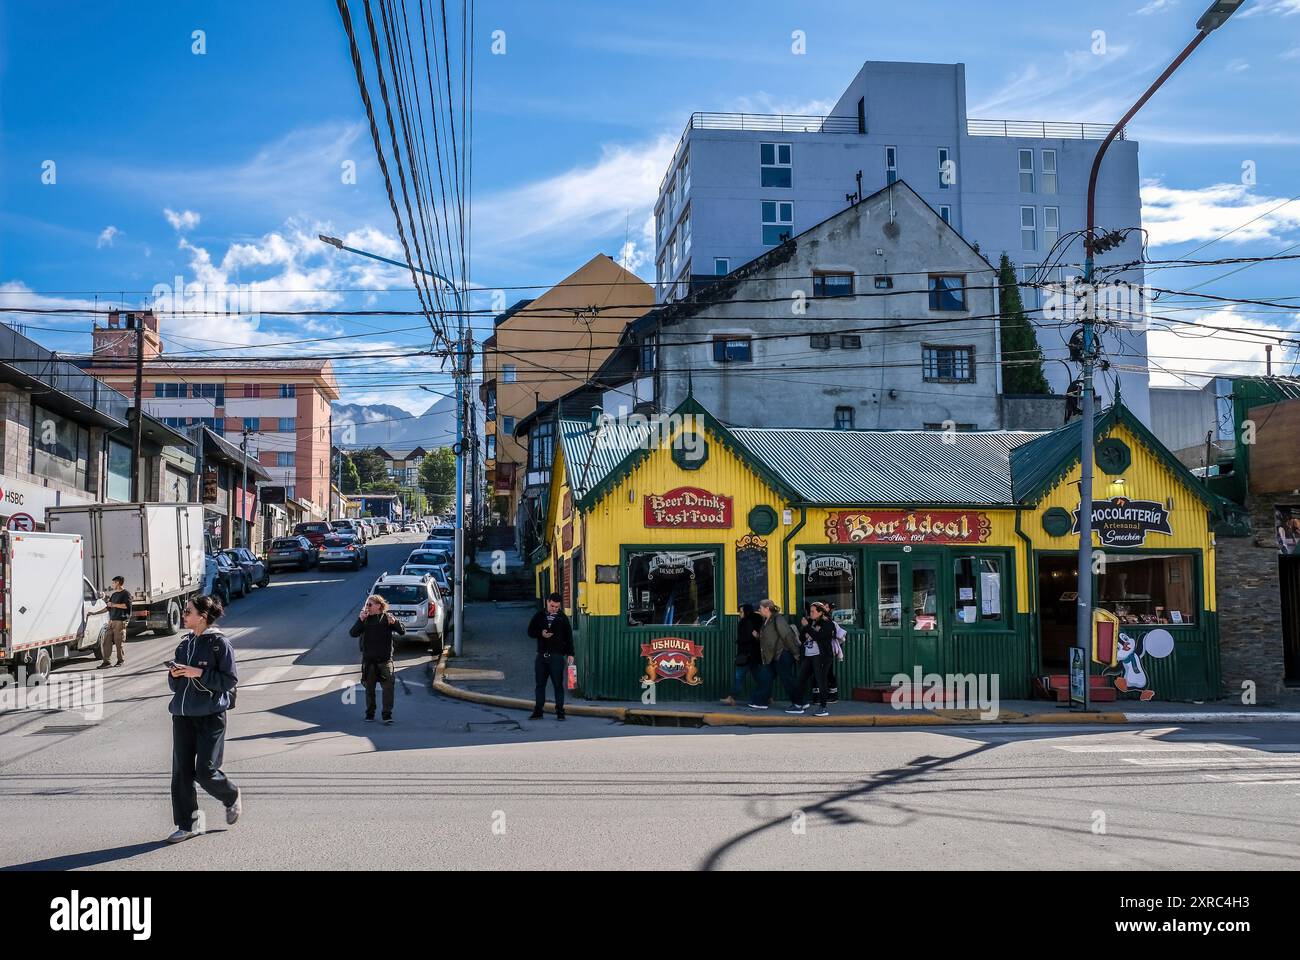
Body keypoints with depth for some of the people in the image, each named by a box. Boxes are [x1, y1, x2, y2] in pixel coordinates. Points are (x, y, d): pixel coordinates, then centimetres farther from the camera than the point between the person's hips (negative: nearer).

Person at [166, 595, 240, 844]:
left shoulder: (220, 643, -7)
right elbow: (174, 685, 18)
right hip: (183, 715, 6)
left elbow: (229, 680, -11)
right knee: (181, 772, 3)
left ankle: (232, 797, 24)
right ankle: (187, 825, 12)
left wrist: (199, 673, -18)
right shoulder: (185, 644, 12)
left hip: (210, 716, -6)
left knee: (205, 772, -7)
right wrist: (174, 674, -4)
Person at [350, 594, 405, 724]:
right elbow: (352, 633, -4)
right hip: (368, 660, 3)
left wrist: (394, 622, -25)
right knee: (369, 688, 11)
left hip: (385, 659, -3)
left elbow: (402, 632, -7)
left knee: (388, 687, -7)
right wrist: (360, 620, -16)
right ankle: (370, 713, 23)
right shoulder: (365, 618, 5)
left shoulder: (387, 617, -2)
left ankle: (387, 715, -3)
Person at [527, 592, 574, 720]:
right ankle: (538, 711, 12)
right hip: (541, 656, 3)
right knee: (540, 684, 6)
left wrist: (570, 654, -2)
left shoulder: (563, 618, 2)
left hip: (557, 656, -3)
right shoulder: (539, 616, 7)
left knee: (558, 684, -2)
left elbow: (569, 637, 4)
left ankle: (560, 711, 3)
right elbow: (530, 631, 9)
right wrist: (541, 634, -11)